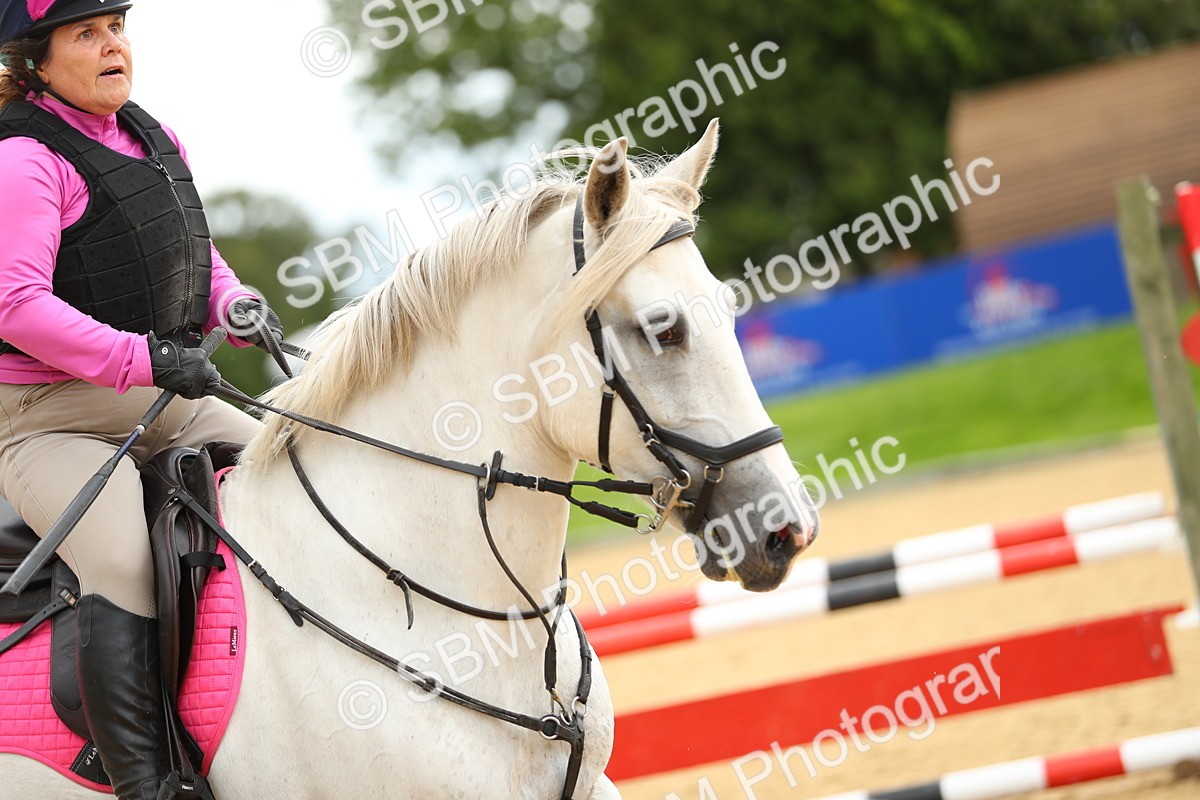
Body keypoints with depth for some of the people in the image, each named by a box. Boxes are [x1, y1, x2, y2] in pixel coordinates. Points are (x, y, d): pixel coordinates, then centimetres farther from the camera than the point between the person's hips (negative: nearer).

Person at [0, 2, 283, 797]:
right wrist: (145, 358, -29)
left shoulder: (157, 141, 12)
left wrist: (236, 305, 1)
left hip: (172, 402, 9)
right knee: (124, 567, -30)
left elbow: (198, 258, 24)